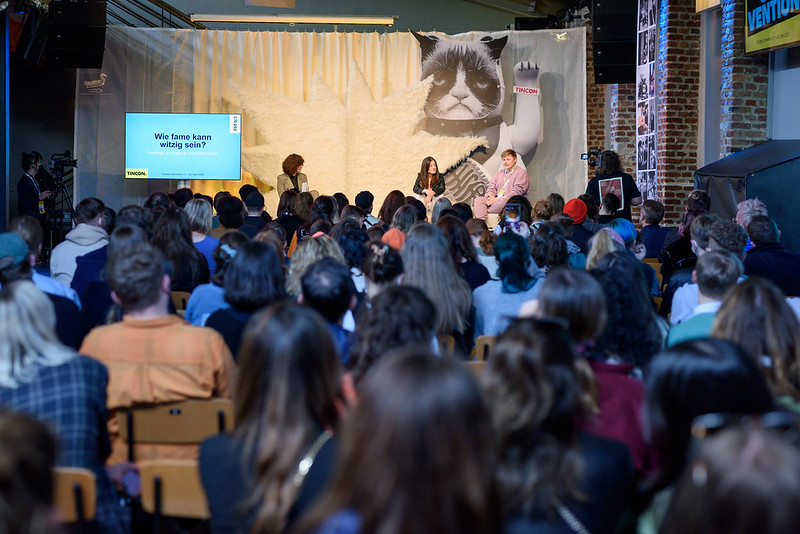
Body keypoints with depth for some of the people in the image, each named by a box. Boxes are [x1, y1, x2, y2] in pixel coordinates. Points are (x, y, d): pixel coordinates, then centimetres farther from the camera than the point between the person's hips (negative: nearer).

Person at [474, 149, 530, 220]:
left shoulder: (521, 172, 0)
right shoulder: (500, 172, 24)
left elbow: (516, 192, -12)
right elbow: (491, 187, 17)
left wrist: (497, 199, -18)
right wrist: (490, 197, -9)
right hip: (496, 200, 6)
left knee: (503, 201, -40)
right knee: (478, 200, -16)